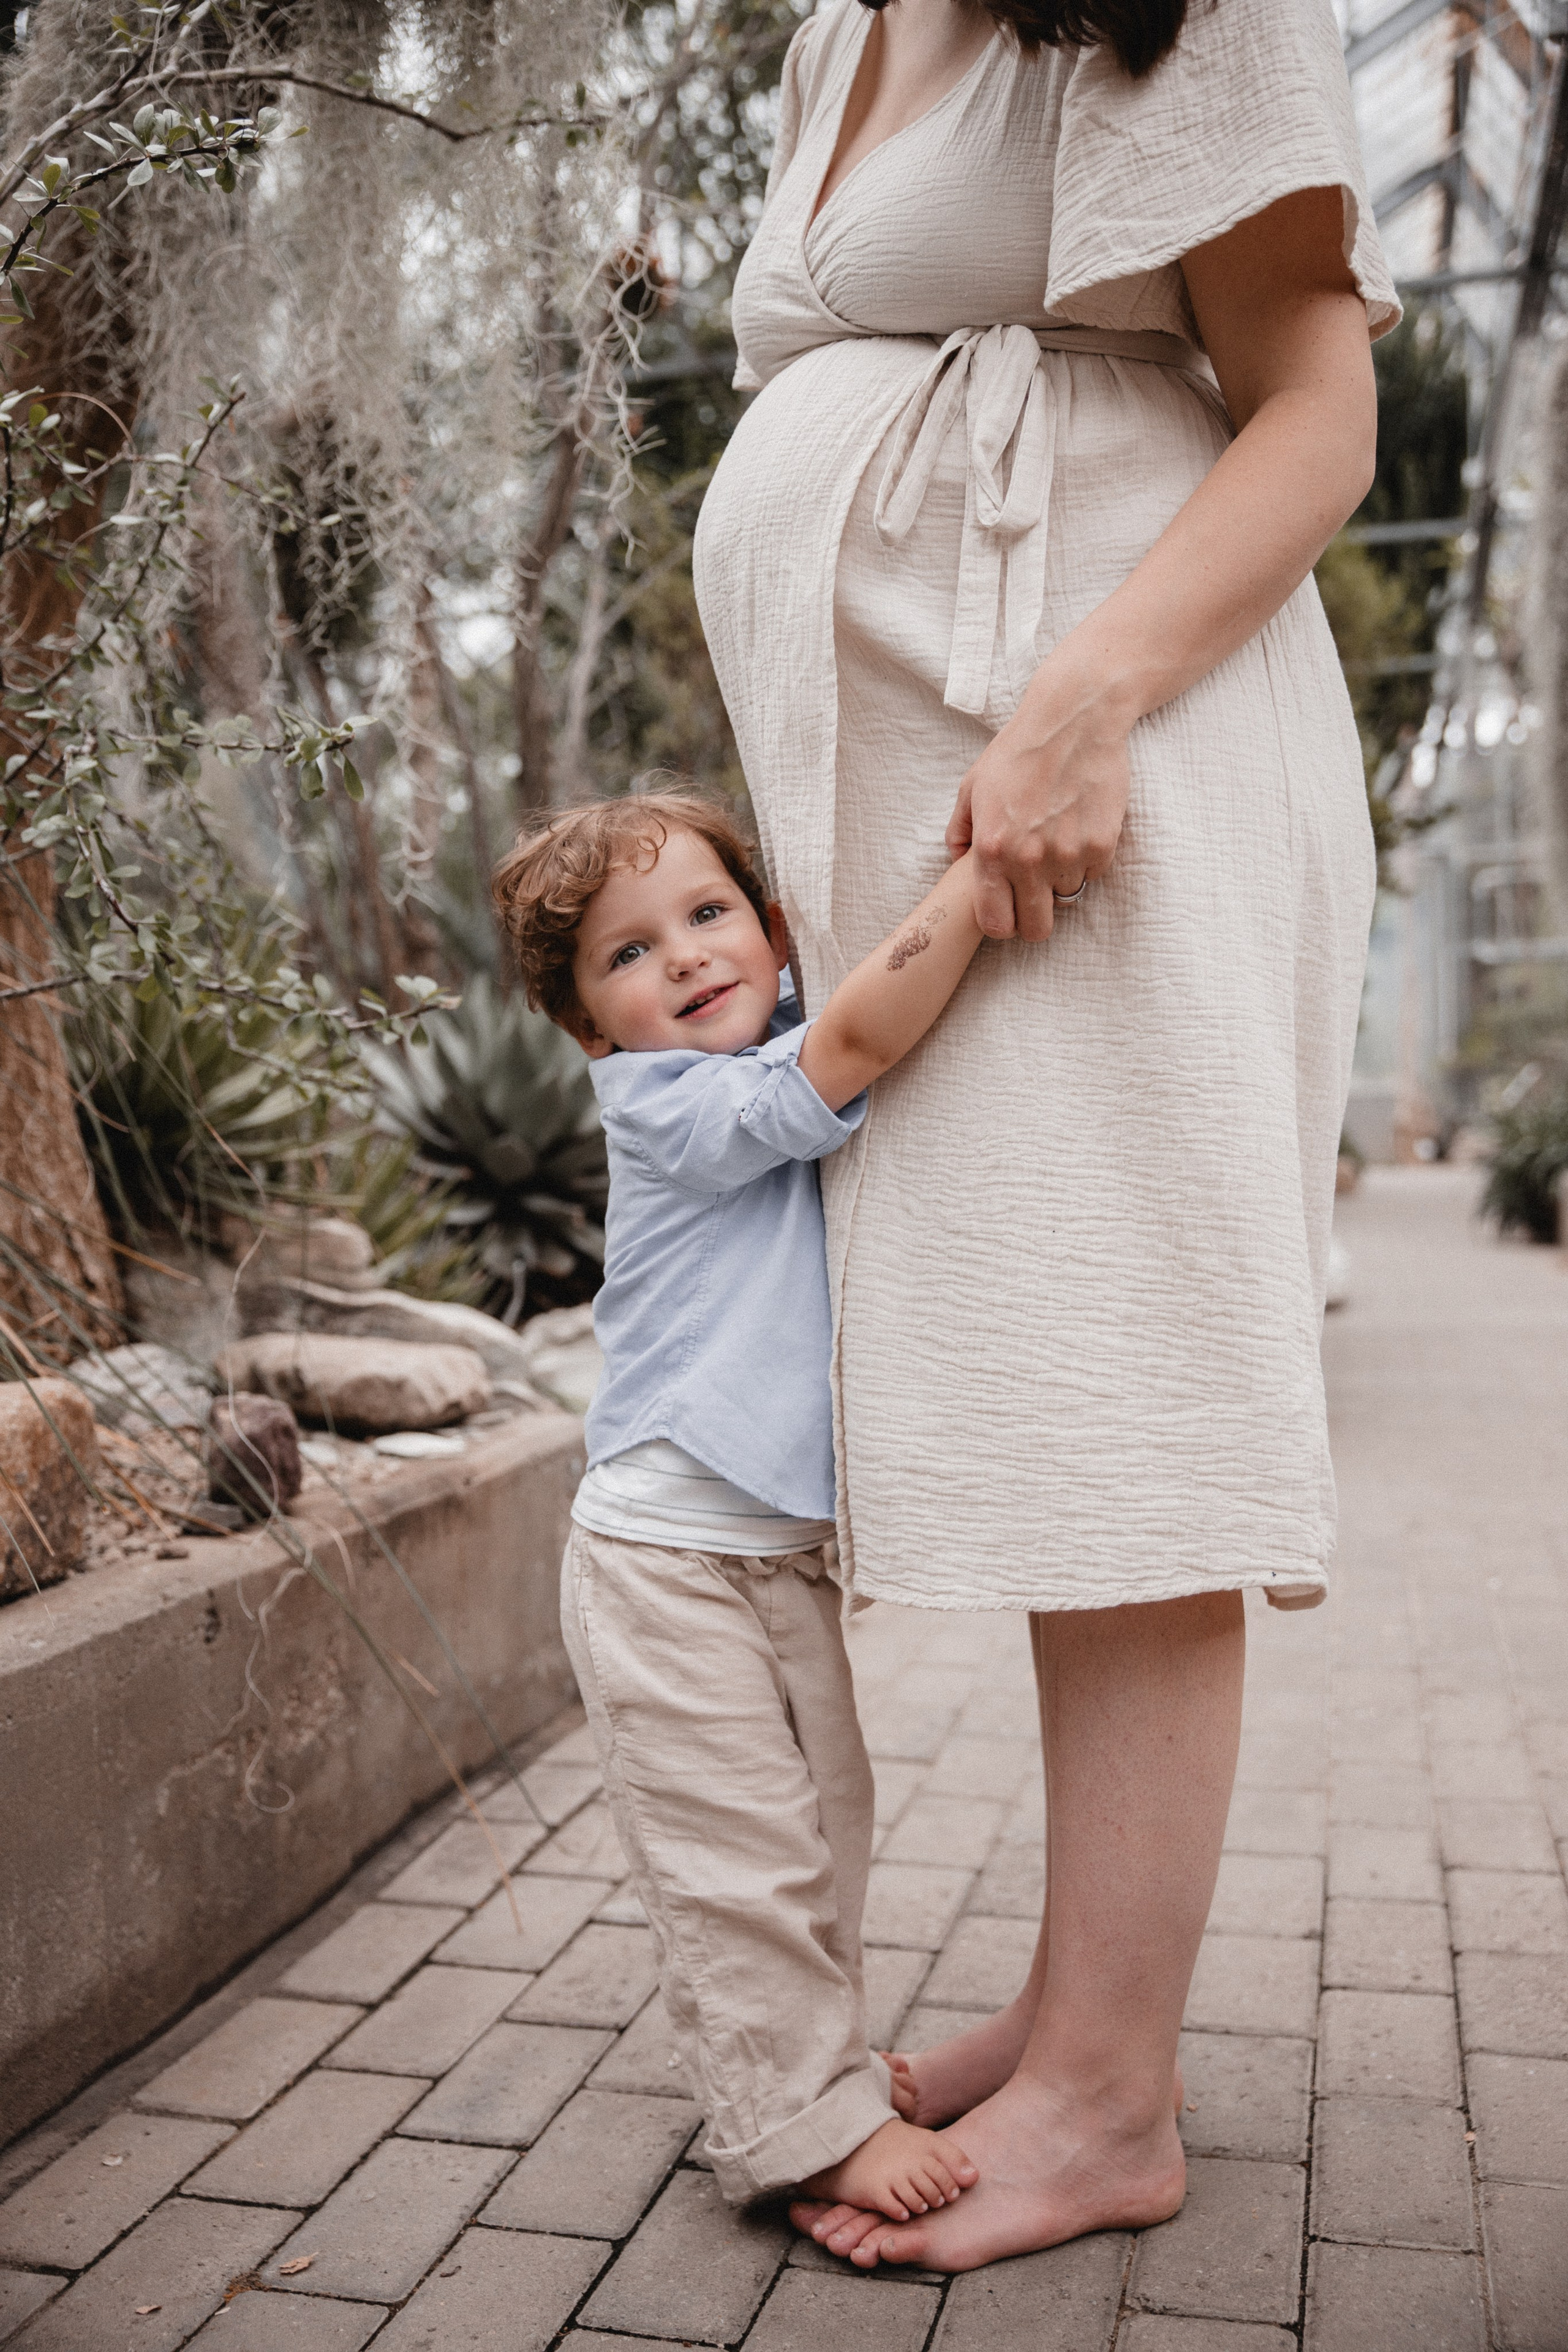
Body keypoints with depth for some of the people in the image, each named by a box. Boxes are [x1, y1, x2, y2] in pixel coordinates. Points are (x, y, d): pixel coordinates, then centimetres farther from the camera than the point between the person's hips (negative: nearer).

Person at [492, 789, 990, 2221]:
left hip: (791, 1549, 8)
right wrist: (988, 860, -32)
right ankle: (805, 2118, 14)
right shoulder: (668, 1103, -17)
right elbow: (857, 1040, -30)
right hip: (665, 1558, -8)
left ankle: (815, 2048, 37)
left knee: (825, 1822, 19)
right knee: (741, 1849, -1)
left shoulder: (795, 1064, 8)